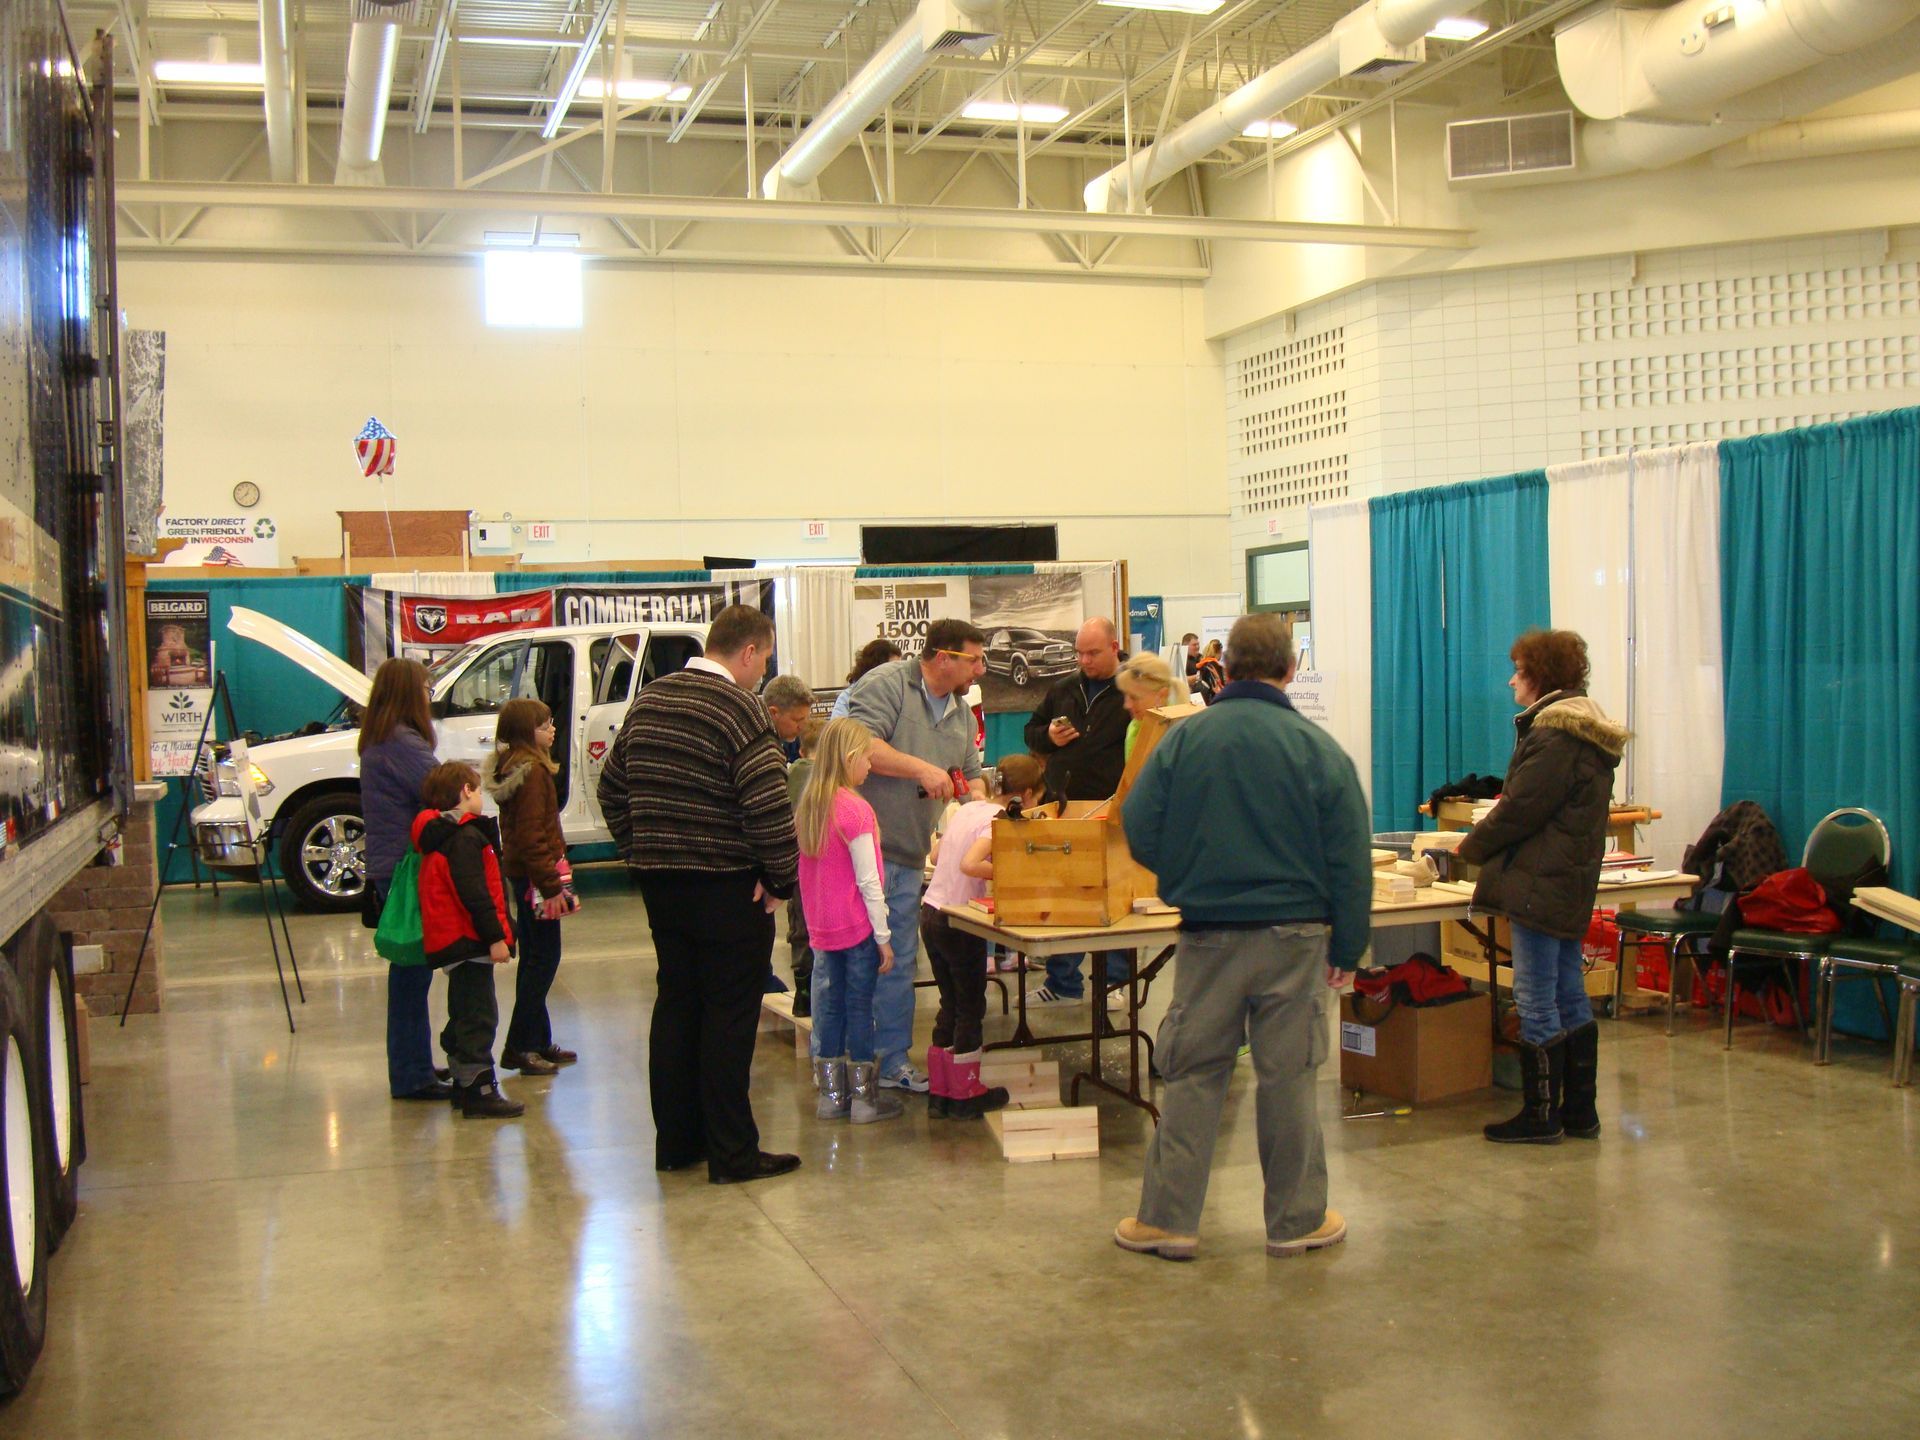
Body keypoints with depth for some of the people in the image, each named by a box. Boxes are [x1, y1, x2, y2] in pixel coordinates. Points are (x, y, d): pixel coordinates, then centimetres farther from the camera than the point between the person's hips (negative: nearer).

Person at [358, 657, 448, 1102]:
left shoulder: (376, 744, 15)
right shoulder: (404, 744, -16)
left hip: (390, 869, 10)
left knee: (409, 972, 16)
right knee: (413, 973, -5)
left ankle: (414, 1067, 24)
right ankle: (412, 1077, 0)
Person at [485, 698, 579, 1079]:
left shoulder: (510, 766, 13)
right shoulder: (532, 770, -18)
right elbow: (531, 836, -22)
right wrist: (551, 885, -21)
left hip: (522, 874, 10)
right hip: (534, 874, -10)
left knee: (535, 958, 15)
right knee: (544, 957, -4)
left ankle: (538, 1043, 23)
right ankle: (519, 1046, -2)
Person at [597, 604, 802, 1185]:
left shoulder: (649, 700, 9)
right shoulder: (739, 709, -16)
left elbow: (612, 788, 16)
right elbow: (768, 807, -21)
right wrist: (781, 880, -11)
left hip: (659, 881, 7)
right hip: (725, 886, -7)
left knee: (675, 1003, 15)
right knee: (729, 1013, 0)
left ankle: (674, 1141, 22)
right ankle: (731, 1153, 5)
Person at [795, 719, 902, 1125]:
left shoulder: (807, 806, 5)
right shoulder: (855, 809, -17)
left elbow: (805, 873, 10)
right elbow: (868, 881, -16)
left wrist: (815, 921, 16)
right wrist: (883, 937, -11)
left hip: (823, 928, 7)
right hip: (858, 927, -7)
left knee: (830, 1006, 12)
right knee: (859, 1008, 0)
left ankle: (831, 1094, 18)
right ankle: (863, 1098, 8)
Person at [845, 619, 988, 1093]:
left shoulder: (961, 711, 17)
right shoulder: (886, 685, -9)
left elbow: (971, 773, 24)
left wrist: (979, 802, 4)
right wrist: (921, 768, -22)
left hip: (908, 857, 8)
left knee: (899, 963, 13)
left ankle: (893, 1062, 22)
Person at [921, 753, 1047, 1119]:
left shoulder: (968, 808, 9)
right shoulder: (997, 820, -15)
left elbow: (935, 855, 18)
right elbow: (970, 864, -30)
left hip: (930, 912, 8)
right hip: (958, 921, -8)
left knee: (950, 1004, 17)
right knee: (971, 1007, 7)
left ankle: (939, 1093, 21)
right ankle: (965, 1095, 15)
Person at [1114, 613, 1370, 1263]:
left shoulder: (1183, 739, -4)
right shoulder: (1318, 749, -6)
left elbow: (1138, 831, -1)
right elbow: (1350, 860, -3)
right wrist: (1346, 950, 5)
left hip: (1208, 936, 1)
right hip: (1294, 935, 0)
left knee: (1192, 1075, 9)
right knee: (1288, 1076, 9)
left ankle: (1167, 1218, 12)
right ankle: (1297, 1220, 20)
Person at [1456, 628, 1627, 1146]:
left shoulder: (1554, 732, -16)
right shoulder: (1585, 726, 16)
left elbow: (1522, 808, -17)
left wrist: (1472, 846, -3)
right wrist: (1488, 838, 14)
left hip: (1540, 883, -10)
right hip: (1572, 878, 10)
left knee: (1535, 1001, -4)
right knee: (1570, 996, 14)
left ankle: (1541, 1114, 3)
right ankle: (1579, 1110, 20)